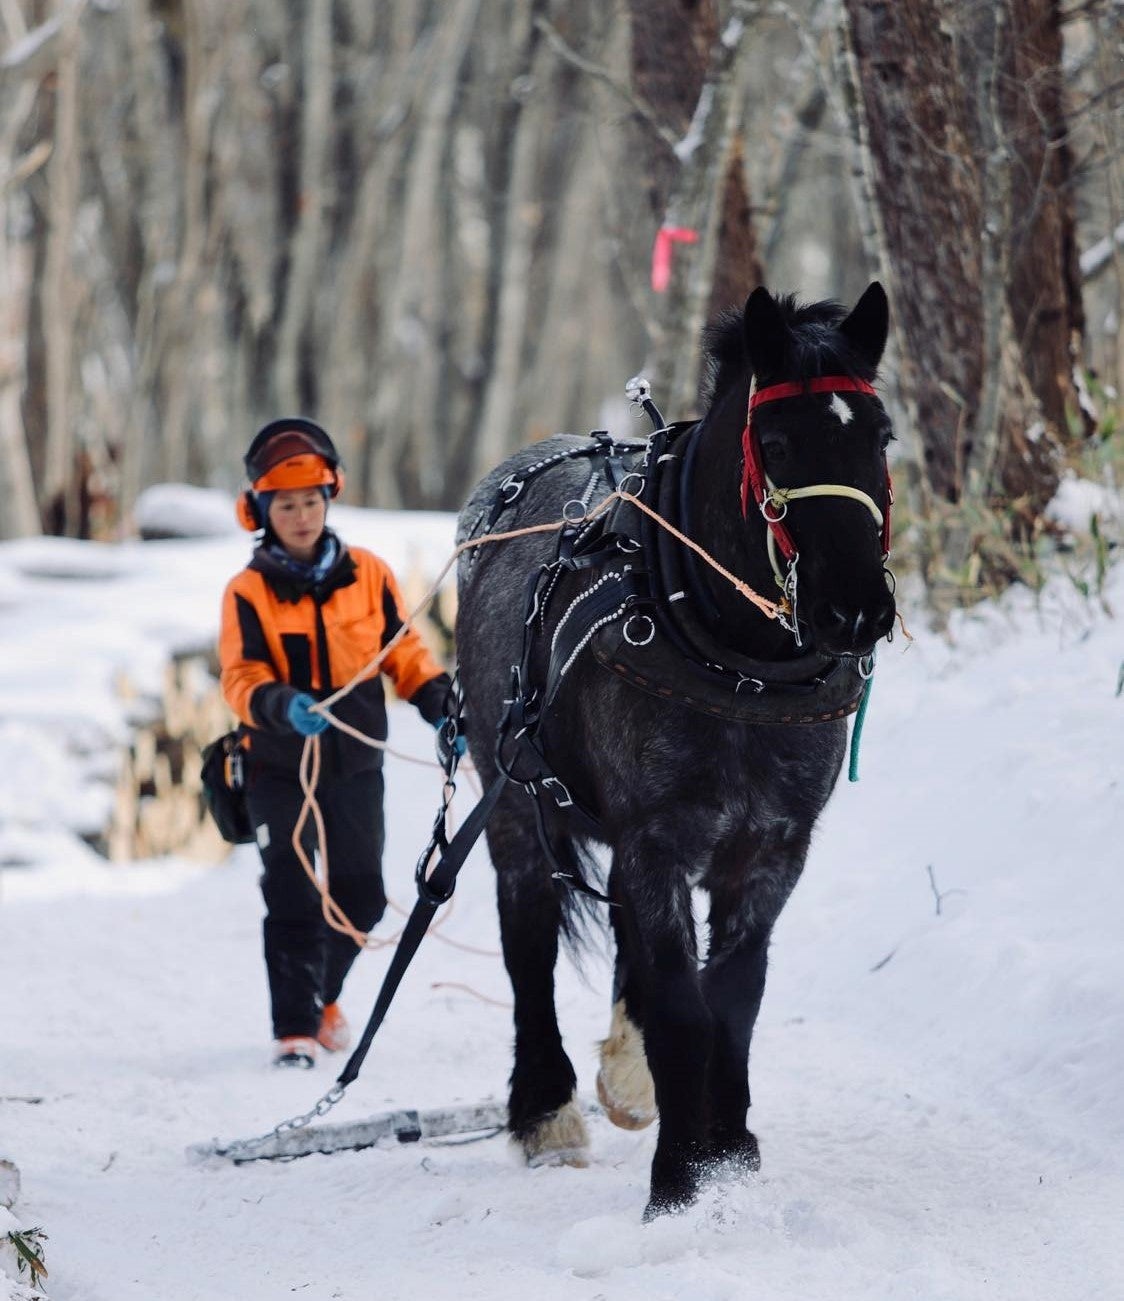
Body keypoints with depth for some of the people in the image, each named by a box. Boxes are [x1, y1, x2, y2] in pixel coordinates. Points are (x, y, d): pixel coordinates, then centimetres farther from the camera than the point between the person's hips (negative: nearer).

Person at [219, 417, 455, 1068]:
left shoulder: (368, 574, 0)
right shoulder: (249, 592, -8)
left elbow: (403, 649, 8)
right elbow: (242, 678, -15)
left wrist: (437, 699, -7)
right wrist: (283, 707, -34)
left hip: (357, 765, 3)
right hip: (279, 769, -3)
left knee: (362, 896, 10)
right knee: (292, 899, -7)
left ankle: (324, 992, 35)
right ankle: (295, 1028, -1)